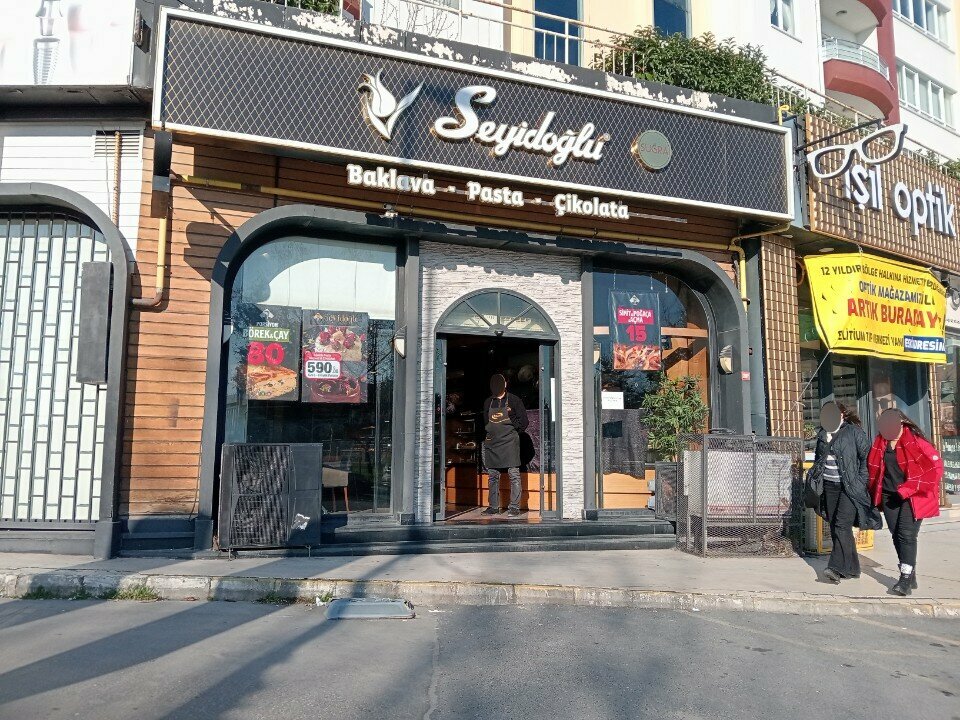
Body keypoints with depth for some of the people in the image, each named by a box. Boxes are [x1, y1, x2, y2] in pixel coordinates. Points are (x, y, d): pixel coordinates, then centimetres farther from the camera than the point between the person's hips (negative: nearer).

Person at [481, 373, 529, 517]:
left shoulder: (514, 400, 0)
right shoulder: (488, 402, 13)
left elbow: (524, 422, 0)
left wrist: (511, 433, -1)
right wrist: (489, 434, 9)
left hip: (510, 443, -5)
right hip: (492, 443, 5)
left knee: (514, 474, -6)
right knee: (493, 476, 7)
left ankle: (514, 507, -1)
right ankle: (493, 506, 15)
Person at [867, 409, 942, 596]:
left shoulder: (915, 440, -12)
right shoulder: (880, 442, 5)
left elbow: (936, 466, -15)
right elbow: (874, 468, 15)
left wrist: (910, 489, -16)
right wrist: (875, 494, 9)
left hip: (913, 497, -6)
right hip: (890, 496, 6)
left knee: (906, 535, -11)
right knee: (897, 536, 7)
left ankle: (905, 580, -7)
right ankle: (910, 576, 20)